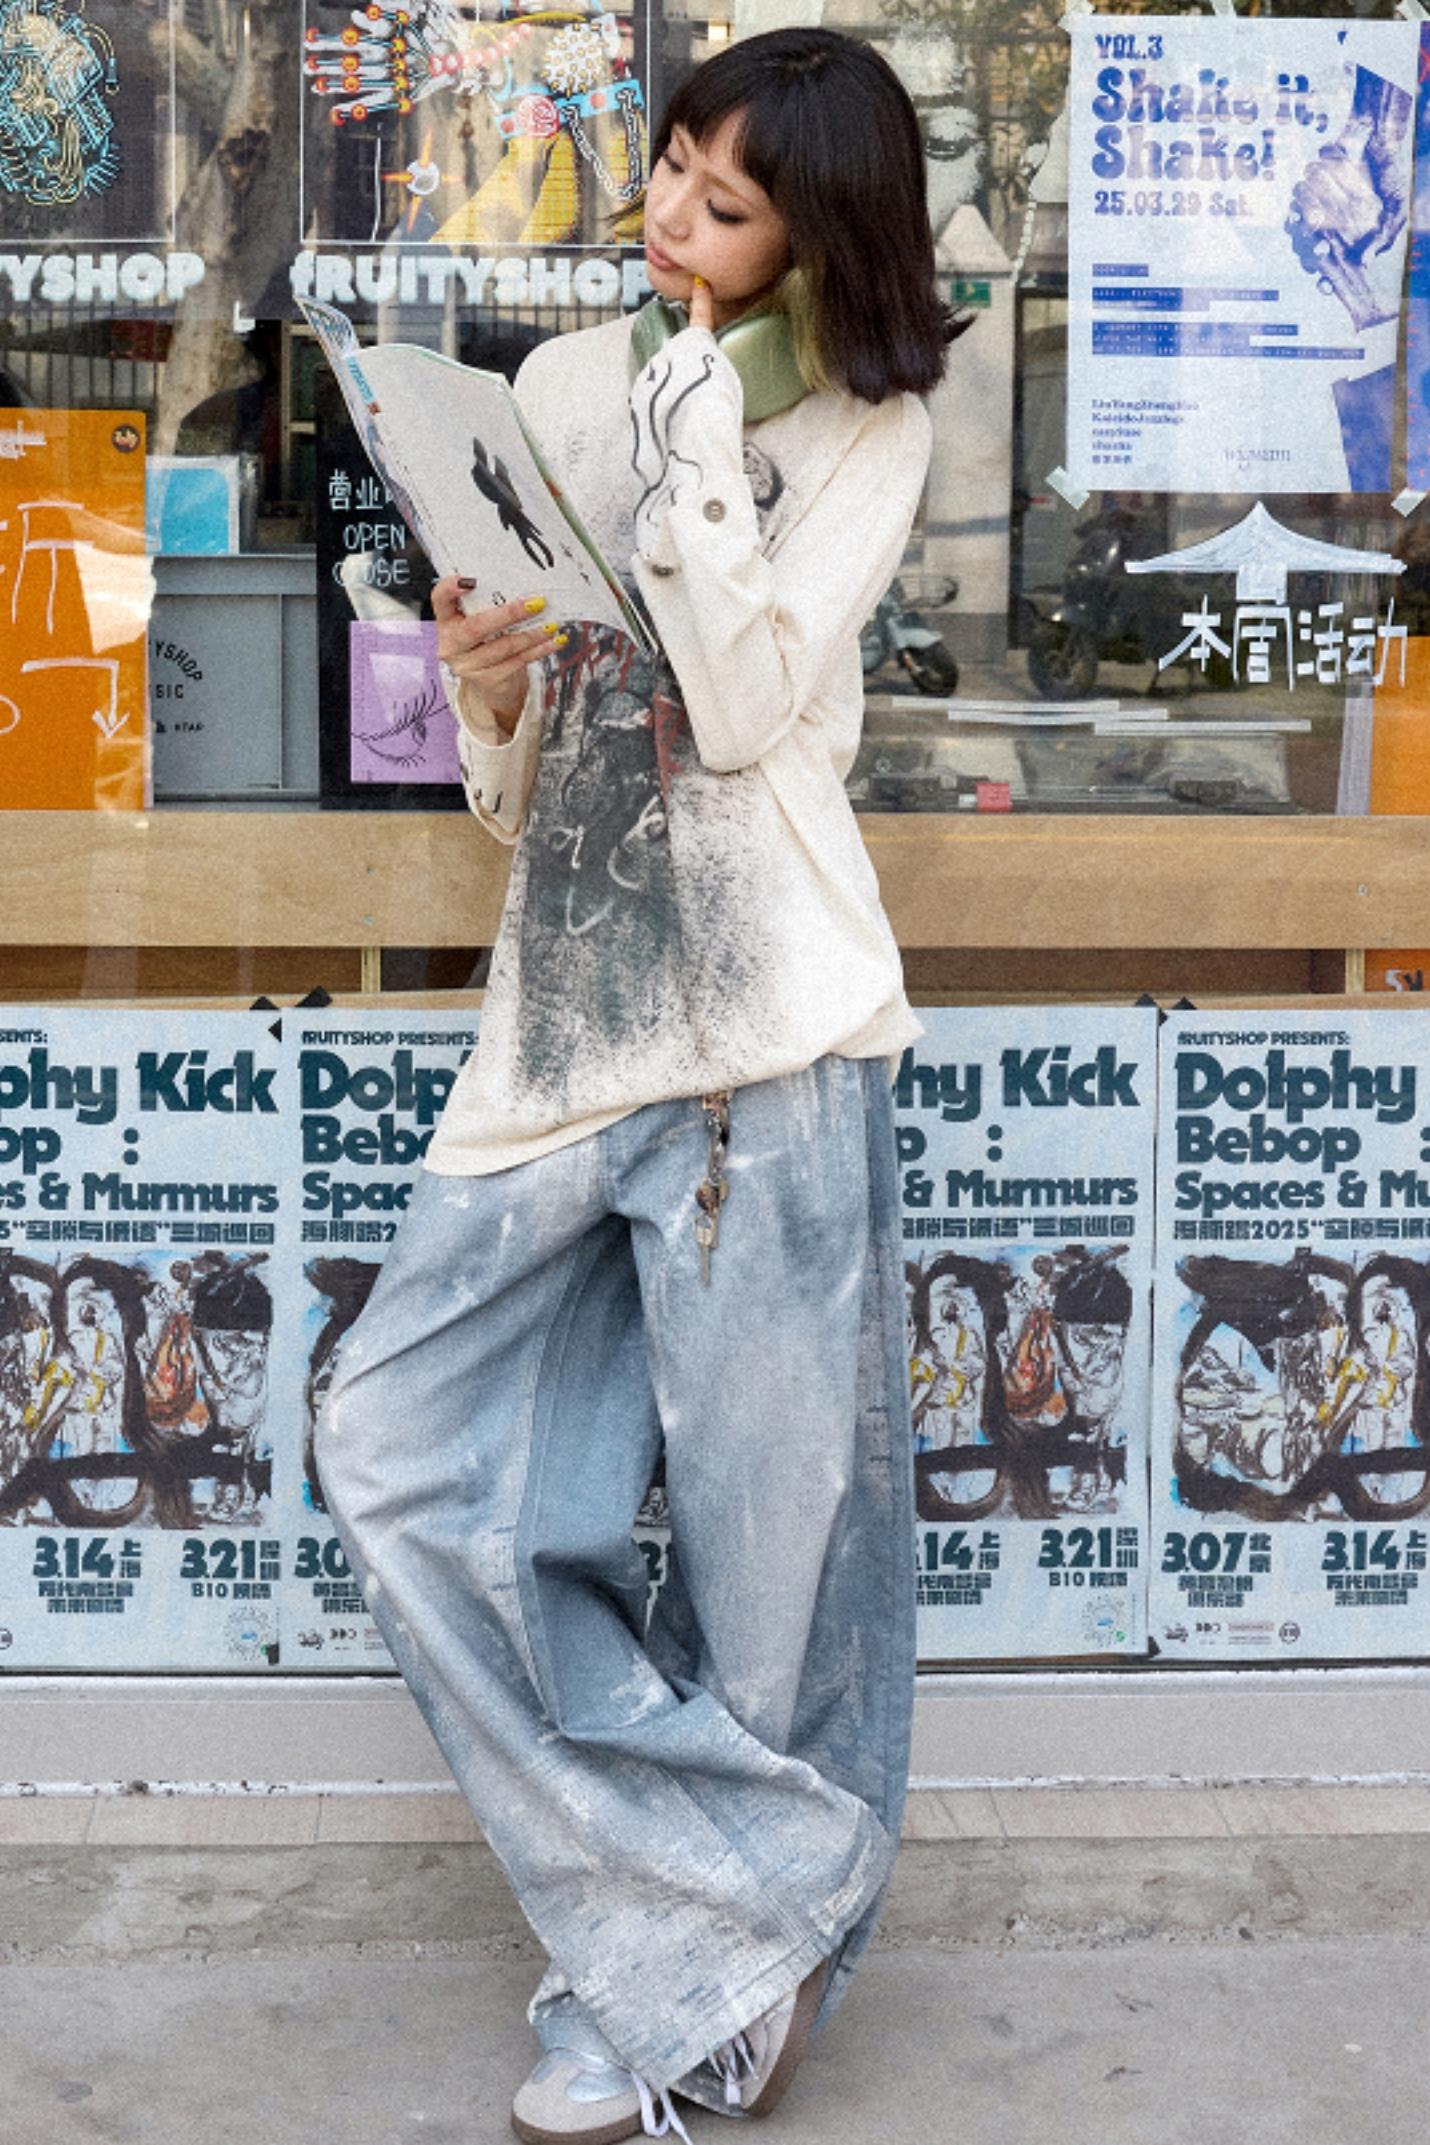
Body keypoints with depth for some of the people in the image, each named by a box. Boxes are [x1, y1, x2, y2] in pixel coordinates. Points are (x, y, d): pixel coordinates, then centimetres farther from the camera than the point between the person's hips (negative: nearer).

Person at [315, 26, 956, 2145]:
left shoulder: (864, 429, 4)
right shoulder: (564, 386, 16)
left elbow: (746, 705, -13)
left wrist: (698, 430, -8)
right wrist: (485, 683, -5)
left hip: (763, 1029, -5)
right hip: (563, 1015, 6)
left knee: (765, 1527, 2)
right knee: (400, 1445, -1)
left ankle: (690, 1975, 23)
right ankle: (742, 1914, 6)